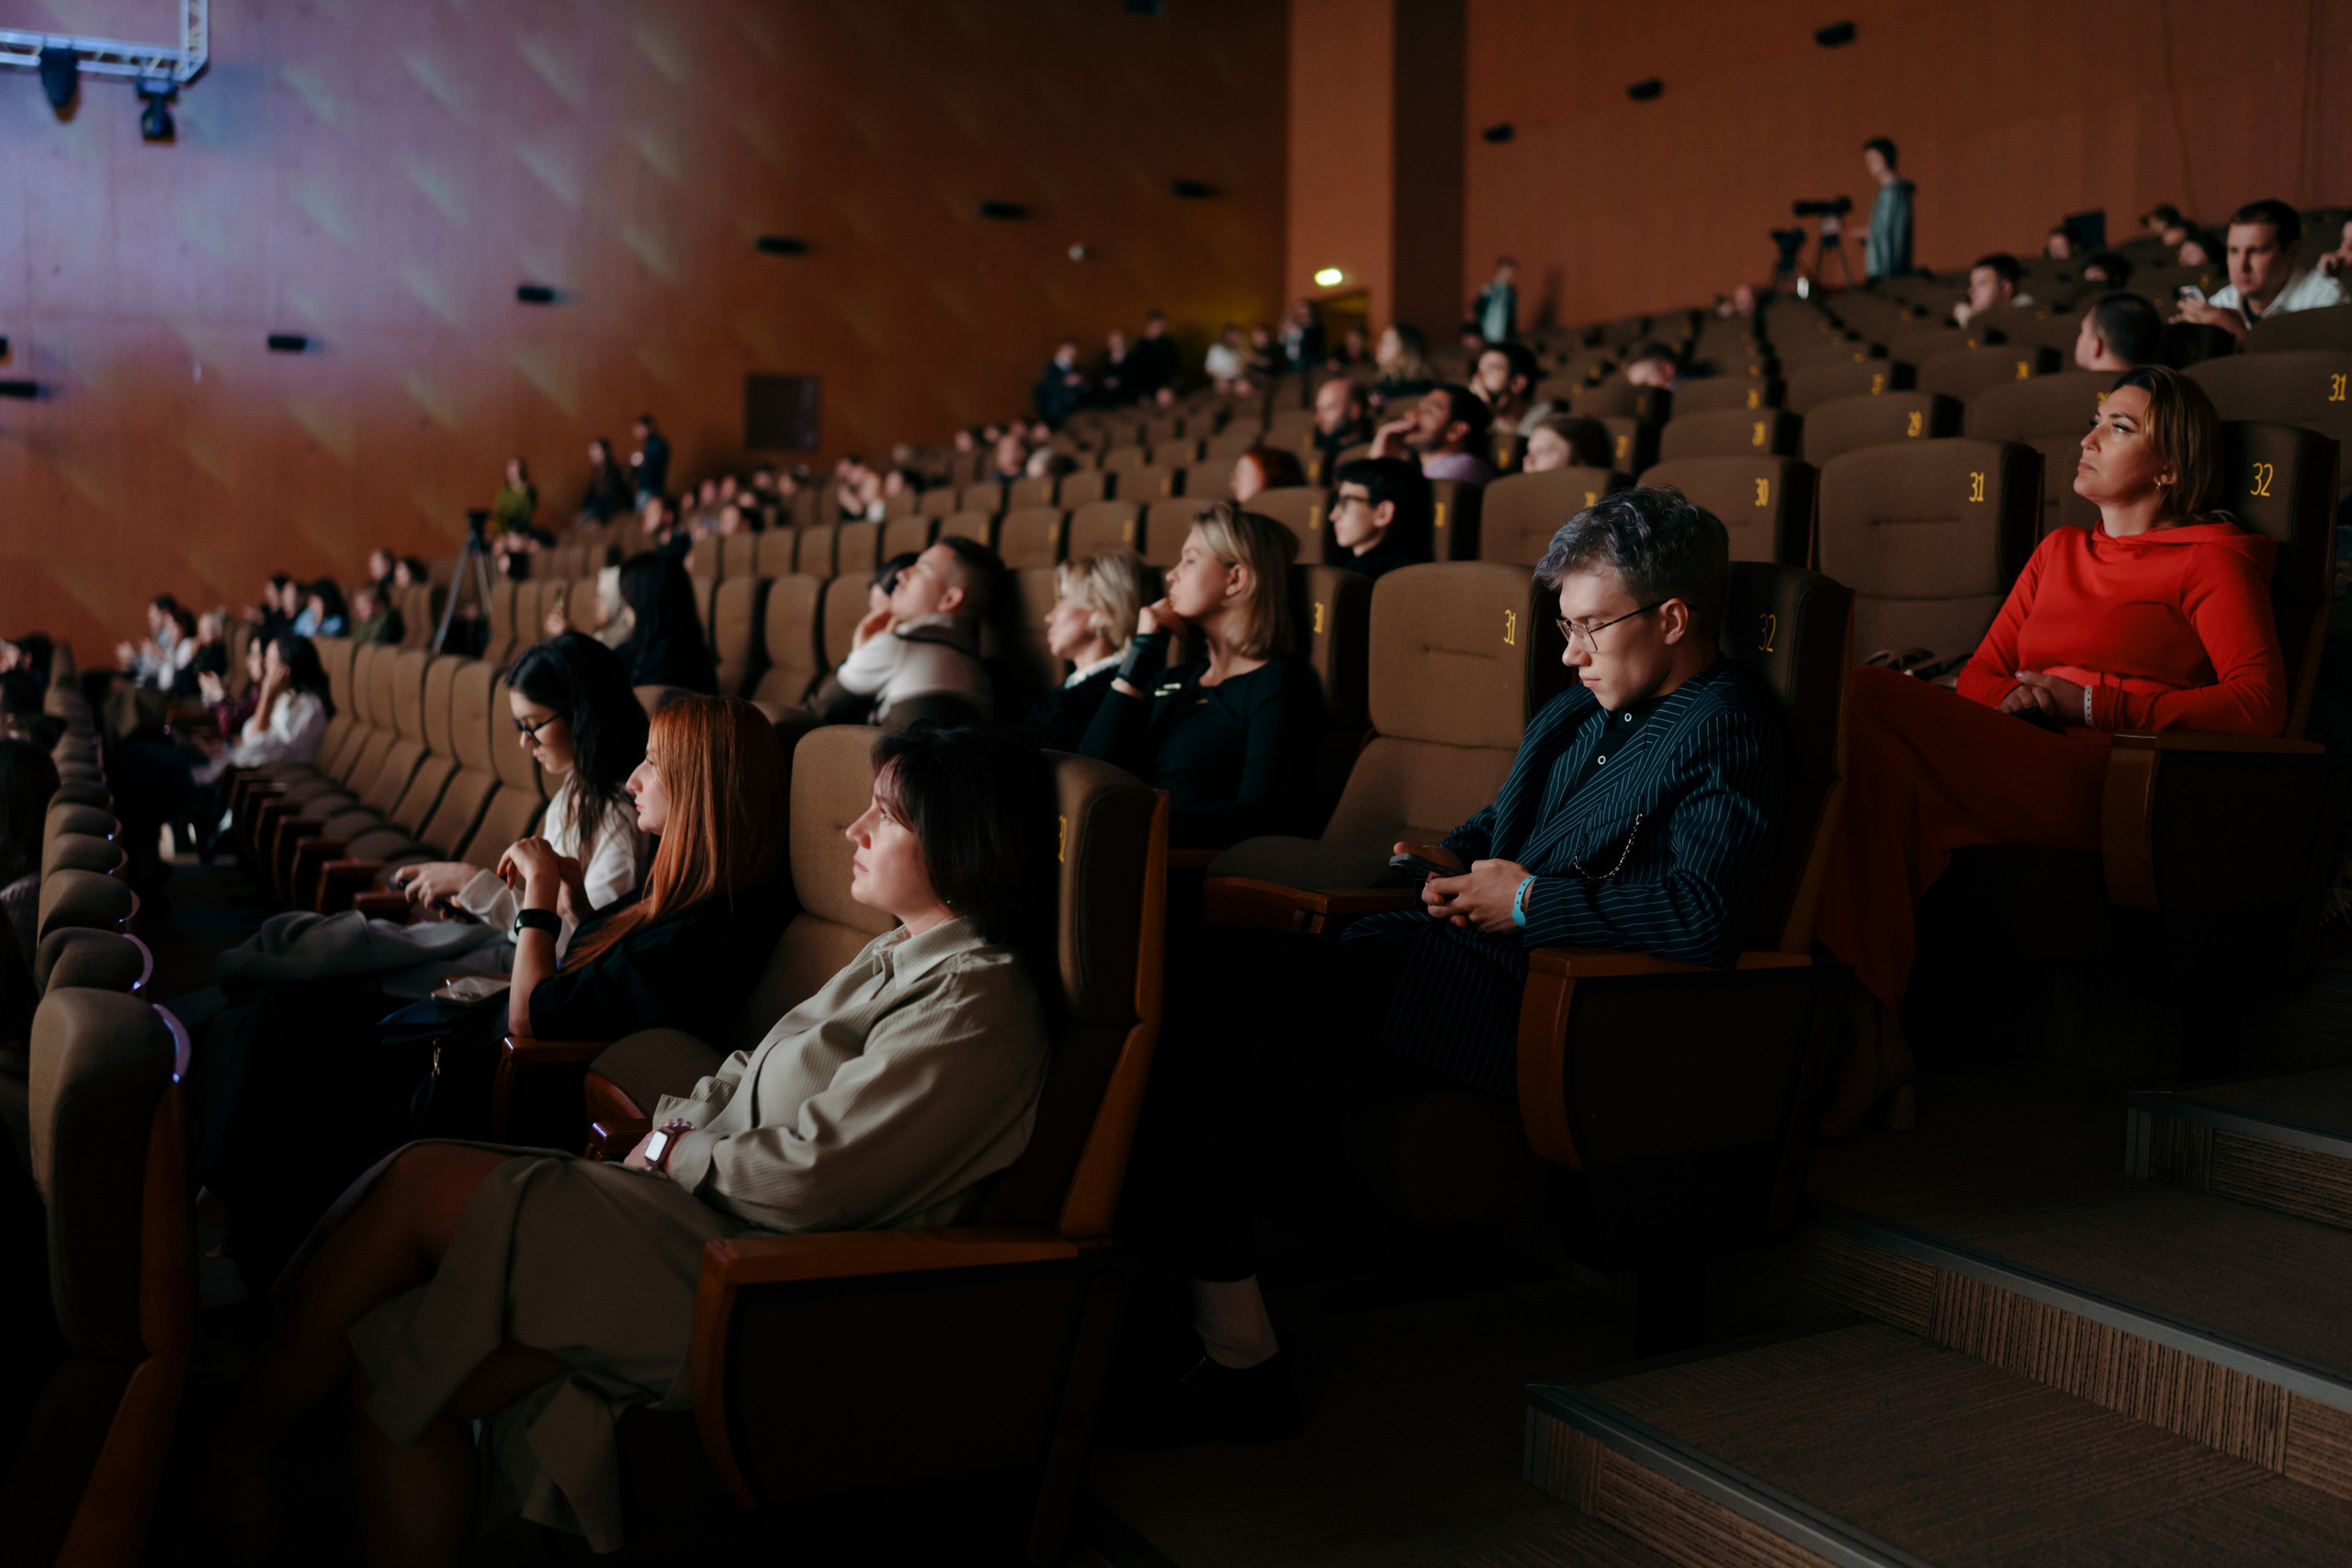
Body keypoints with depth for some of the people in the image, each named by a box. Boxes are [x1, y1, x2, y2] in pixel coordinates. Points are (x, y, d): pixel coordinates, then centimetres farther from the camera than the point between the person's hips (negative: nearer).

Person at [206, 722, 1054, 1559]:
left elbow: (810, 1172, -20)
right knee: (386, 1343, -7)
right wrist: (669, 1120, 4)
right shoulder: (900, 956, 17)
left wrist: (673, 1153, -6)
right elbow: (752, 1075, 22)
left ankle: (234, 1451, 3)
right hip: (700, 1218, 9)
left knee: (419, 1183, -14)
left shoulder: (975, 1006, -15)